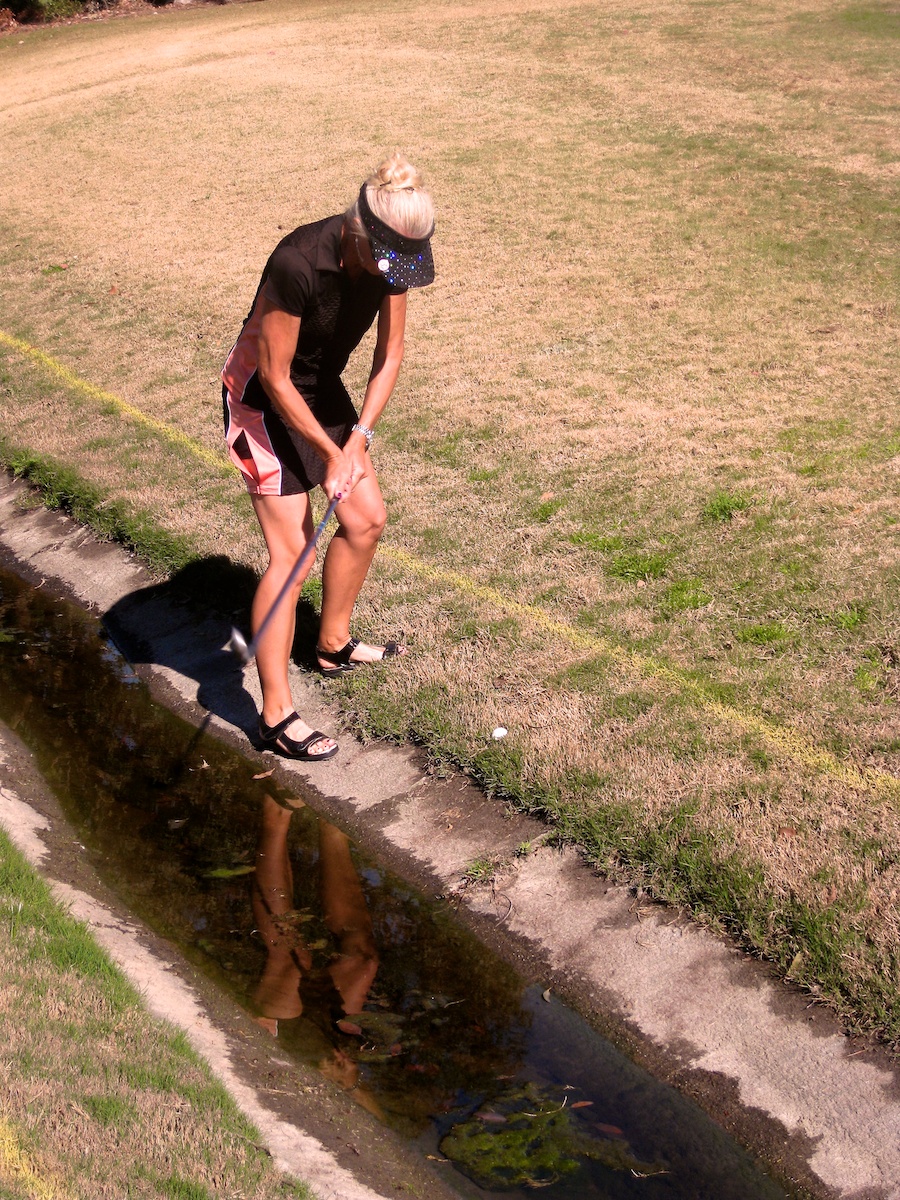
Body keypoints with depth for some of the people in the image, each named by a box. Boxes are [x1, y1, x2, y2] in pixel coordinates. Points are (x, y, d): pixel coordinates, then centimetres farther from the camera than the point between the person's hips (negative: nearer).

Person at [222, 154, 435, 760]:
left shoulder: (391, 255, -13)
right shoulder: (298, 263, -34)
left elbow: (389, 356, -5)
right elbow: (275, 377, -25)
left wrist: (356, 443, -14)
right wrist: (330, 452, -19)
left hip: (323, 389, 7)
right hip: (264, 398, -7)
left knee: (367, 518, 12)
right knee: (291, 551, -10)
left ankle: (333, 643, 35)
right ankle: (277, 715, -4)